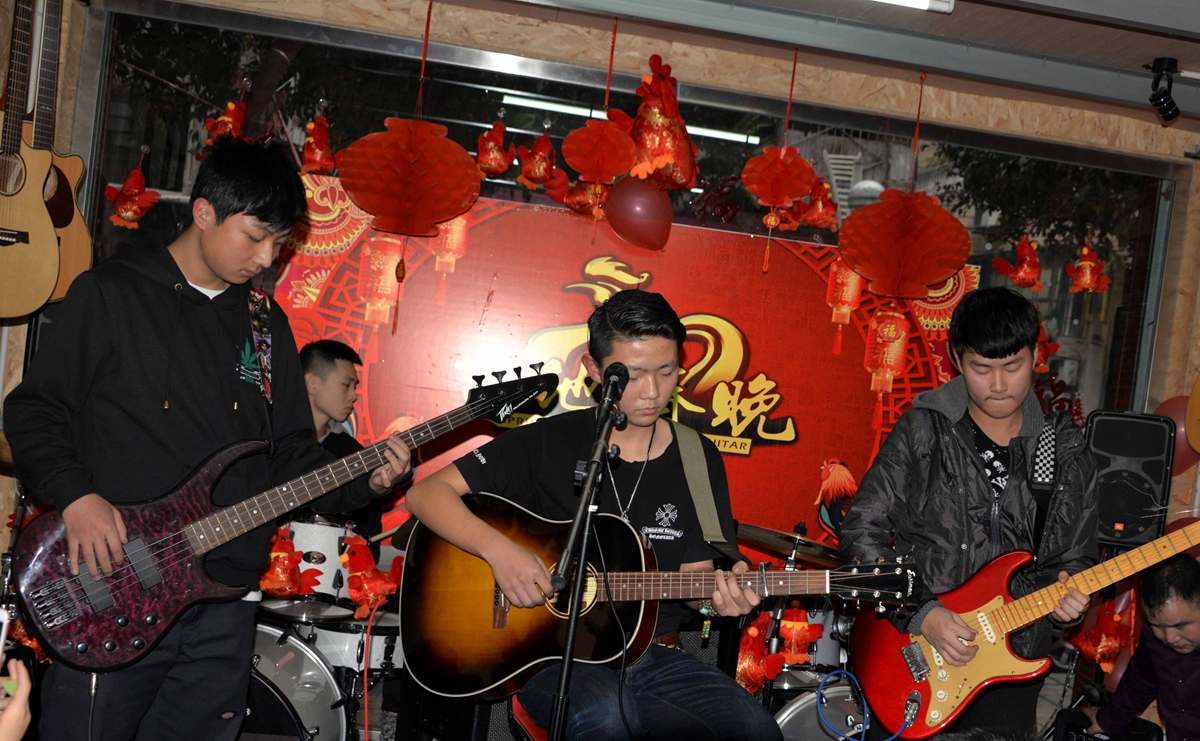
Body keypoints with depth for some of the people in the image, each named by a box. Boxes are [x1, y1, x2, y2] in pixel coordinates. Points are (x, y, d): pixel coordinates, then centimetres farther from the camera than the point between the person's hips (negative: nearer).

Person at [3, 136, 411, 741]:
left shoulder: (266, 323, 13)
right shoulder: (109, 294, -1)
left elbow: (292, 453, 13)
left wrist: (363, 482, -4)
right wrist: (75, 497, -17)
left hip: (224, 599, 5)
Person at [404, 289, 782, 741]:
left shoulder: (699, 461, 6)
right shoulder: (549, 443, -3)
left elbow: (693, 571, 11)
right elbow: (426, 493, -4)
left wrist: (718, 593, -13)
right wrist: (499, 550, -20)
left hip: (651, 654, 3)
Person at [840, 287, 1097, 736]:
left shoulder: (1067, 453, 2)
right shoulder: (922, 432, -7)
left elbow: (1076, 558, 10)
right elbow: (862, 531, -10)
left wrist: (1064, 588, -12)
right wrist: (920, 613, -18)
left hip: (1011, 663, 2)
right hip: (910, 651, -2)